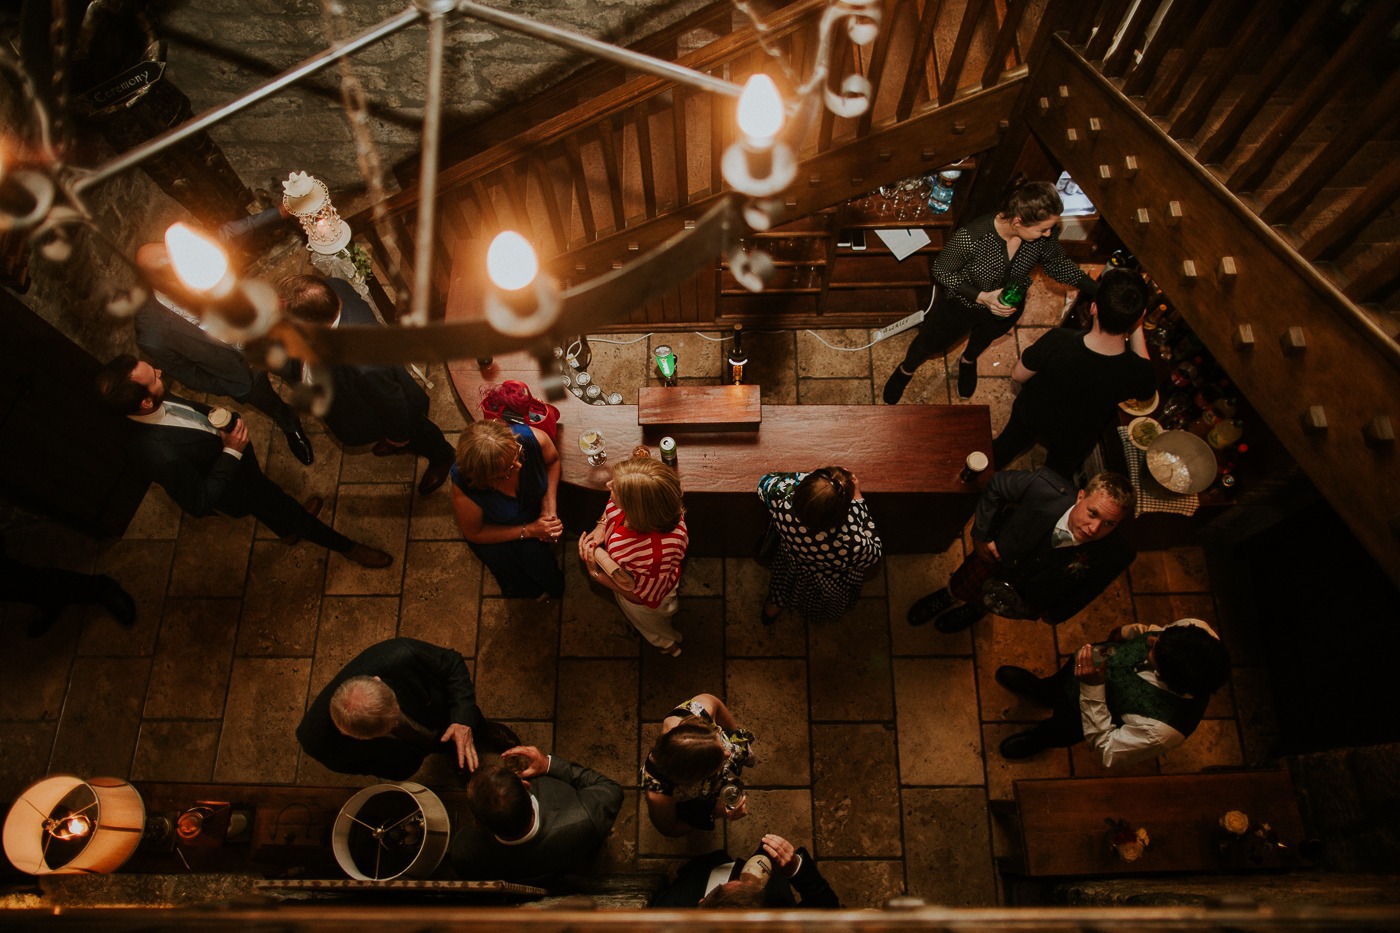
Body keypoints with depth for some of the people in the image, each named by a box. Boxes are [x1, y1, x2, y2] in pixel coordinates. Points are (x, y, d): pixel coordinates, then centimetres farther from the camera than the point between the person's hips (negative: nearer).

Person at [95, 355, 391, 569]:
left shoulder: (155, 402, -24)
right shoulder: (160, 452, -46)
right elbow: (199, 502, -33)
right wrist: (232, 452, -35)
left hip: (233, 459, 7)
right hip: (233, 488, -7)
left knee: (270, 500, 36)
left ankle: (287, 529, 70)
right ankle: (346, 546, 47)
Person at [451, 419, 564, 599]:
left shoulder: (533, 438, -39)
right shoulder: (464, 489, -42)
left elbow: (553, 461, -11)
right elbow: (474, 533, -20)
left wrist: (549, 508, -21)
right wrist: (528, 530, -26)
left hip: (534, 508, 3)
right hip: (495, 528, -2)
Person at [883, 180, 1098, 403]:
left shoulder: (1044, 235, -28)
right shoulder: (971, 238, -42)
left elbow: (1059, 266, -8)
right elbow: (941, 271, -26)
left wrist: (1096, 290, -16)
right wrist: (982, 297, -36)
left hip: (1007, 310, 4)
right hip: (962, 305, -4)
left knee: (984, 339, 36)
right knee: (930, 343, 24)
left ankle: (968, 361, 71)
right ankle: (906, 370, 57)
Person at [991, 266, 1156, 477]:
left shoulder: (1057, 341, -41)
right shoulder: (1140, 374, -38)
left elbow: (1018, 375, -21)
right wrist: (1137, 329, -15)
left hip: (1031, 414, 0)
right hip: (1075, 440, 0)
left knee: (1005, 447, 34)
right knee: (1057, 473, 35)